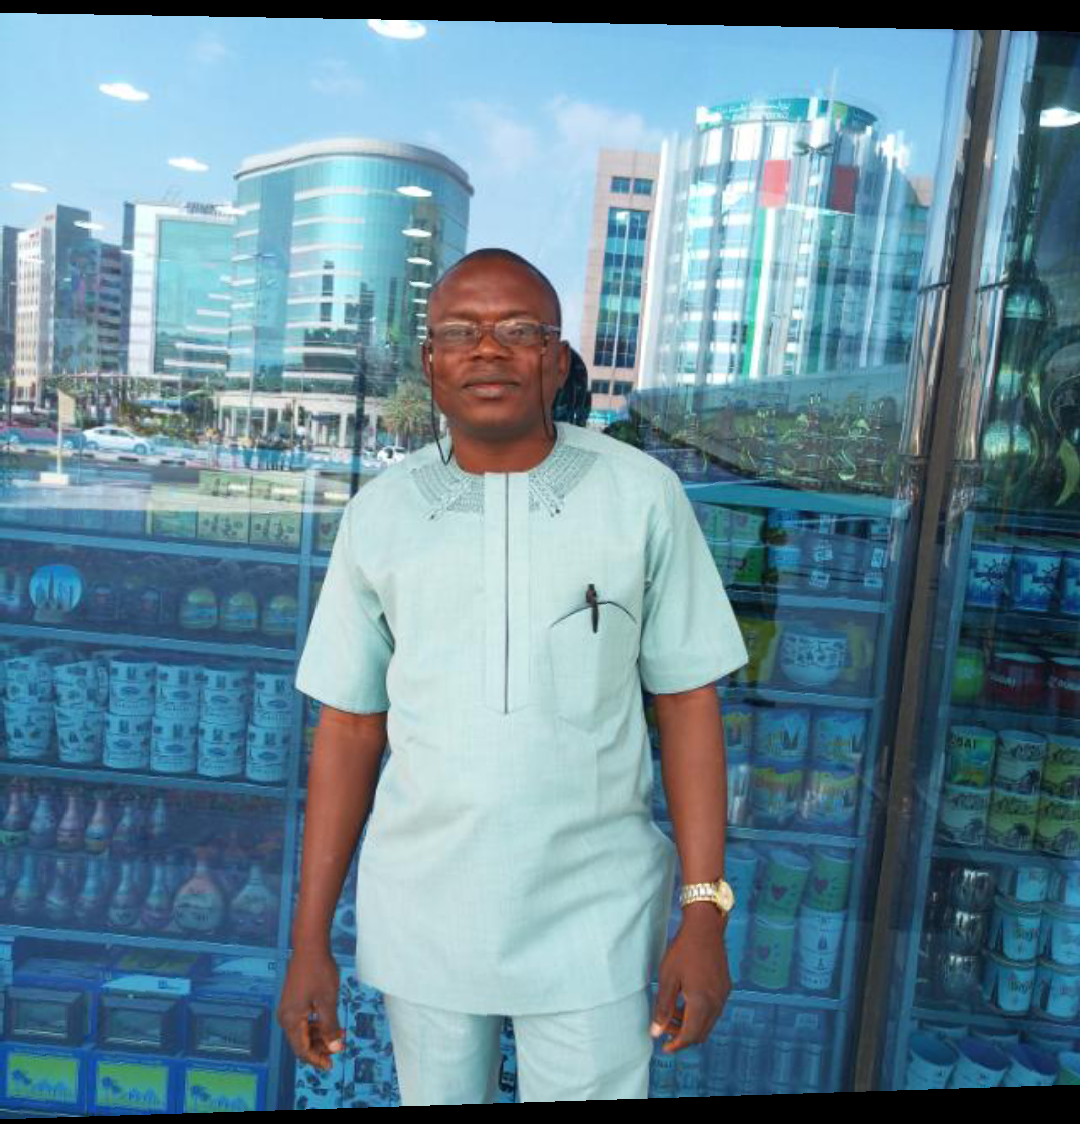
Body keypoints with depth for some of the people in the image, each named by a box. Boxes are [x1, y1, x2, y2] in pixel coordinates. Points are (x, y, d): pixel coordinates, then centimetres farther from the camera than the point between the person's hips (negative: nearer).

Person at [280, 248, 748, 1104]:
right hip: (420, 915, 2)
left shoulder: (644, 496, -11)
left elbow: (688, 704, -5)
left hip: (592, 919, -2)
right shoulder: (380, 514, -6)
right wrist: (310, 937, 0)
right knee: (439, 1093, 22)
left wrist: (705, 913, -9)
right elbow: (349, 729, -1)